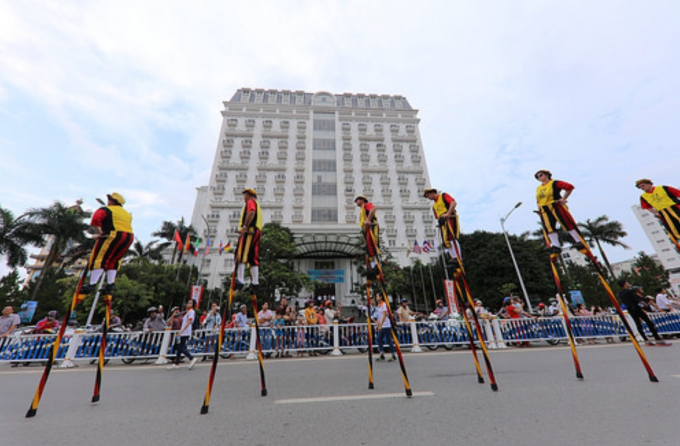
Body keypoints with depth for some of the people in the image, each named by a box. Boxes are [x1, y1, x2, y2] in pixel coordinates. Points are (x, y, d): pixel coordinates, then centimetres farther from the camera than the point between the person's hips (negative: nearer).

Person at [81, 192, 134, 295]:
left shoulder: (106, 210, 6)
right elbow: (126, 227, 19)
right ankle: (110, 283, 10)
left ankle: (92, 284, -5)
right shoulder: (127, 214, 26)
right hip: (129, 237, 7)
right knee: (113, 261, 15)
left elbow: (95, 220, -10)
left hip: (113, 235, -6)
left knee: (99, 258, -1)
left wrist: (99, 232, -3)